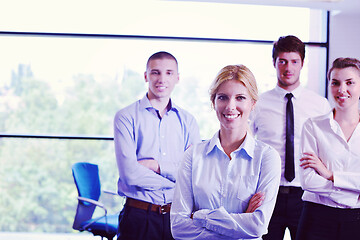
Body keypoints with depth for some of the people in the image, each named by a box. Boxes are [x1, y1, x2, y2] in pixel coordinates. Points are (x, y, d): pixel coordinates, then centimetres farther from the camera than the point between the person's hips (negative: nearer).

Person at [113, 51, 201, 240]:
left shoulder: (188, 121, 9)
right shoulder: (126, 117, -2)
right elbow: (130, 173, -13)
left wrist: (158, 166, -12)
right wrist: (178, 180, -7)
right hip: (139, 217, -3)